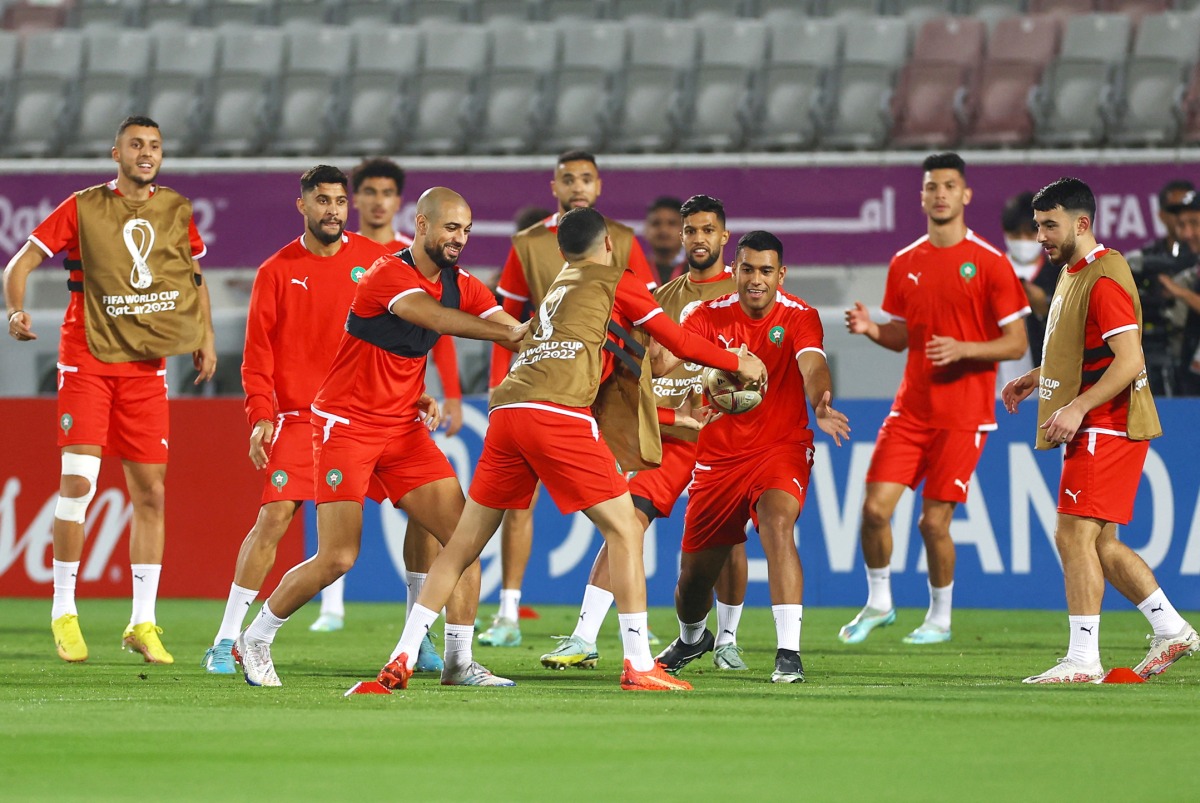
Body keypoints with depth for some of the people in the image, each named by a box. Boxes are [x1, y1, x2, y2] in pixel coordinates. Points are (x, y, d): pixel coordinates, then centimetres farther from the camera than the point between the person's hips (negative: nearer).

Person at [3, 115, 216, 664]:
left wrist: (205, 337, 13)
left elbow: (194, 275, 23)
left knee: (150, 494, 2)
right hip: (87, 359, -4)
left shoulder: (177, 211, 8)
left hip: (147, 366, 4)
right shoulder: (83, 208, -2)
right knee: (78, 480, -14)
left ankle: (143, 623, 8)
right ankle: (63, 611, -2)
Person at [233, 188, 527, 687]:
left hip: (403, 428, 7)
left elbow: (510, 327, -7)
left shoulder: (461, 286, 4)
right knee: (337, 558, -10)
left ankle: (459, 663, 2)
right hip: (346, 425, -7)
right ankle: (254, 641, 11)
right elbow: (436, 318, -35)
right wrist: (507, 333, -43)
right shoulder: (388, 275, -19)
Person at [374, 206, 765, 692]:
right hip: (558, 412, -6)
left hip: (506, 412, 6)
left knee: (464, 543, 12)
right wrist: (738, 365, 30)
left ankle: (403, 658, 9)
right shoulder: (615, 280, 14)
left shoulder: (558, 286, 32)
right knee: (624, 528, 1)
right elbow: (679, 342, 17)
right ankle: (638, 665, -6)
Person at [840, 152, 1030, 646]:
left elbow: (1016, 344, -5)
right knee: (875, 507, -6)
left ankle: (941, 618, 16)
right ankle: (878, 602, 16)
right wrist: (871, 330, -4)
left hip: (964, 414, -4)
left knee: (934, 521, -6)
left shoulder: (989, 263, -6)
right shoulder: (904, 263, 9)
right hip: (911, 409, 4)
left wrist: (963, 349, -20)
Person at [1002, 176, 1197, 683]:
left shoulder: (1104, 279, -16)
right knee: (1099, 545, 12)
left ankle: (1083, 660, -12)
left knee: (1074, 535, -12)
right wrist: (1037, 379, 19)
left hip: (1106, 427, -11)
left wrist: (1077, 407, -27)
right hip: (1095, 428, 11)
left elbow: (1129, 360, -23)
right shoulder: (1073, 274, 17)